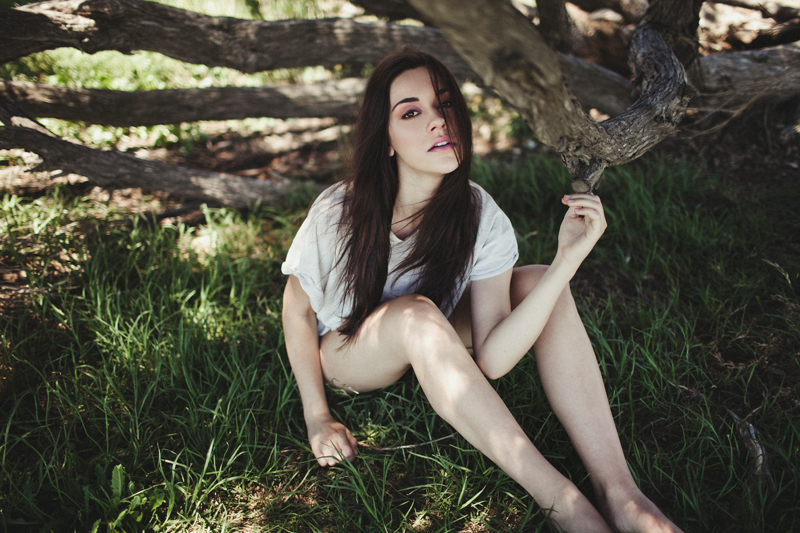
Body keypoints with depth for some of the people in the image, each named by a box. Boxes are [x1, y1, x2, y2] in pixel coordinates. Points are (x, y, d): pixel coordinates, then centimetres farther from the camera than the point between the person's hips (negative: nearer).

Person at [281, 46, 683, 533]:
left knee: (537, 282, -22)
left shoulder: (481, 218, -22)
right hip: (348, 355, -3)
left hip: (427, 349, 3)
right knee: (417, 312, -38)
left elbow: (491, 360, -31)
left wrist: (567, 260, -38)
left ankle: (618, 490, -27)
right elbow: (297, 310, -11)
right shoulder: (338, 214, -28)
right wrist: (317, 417, -13)